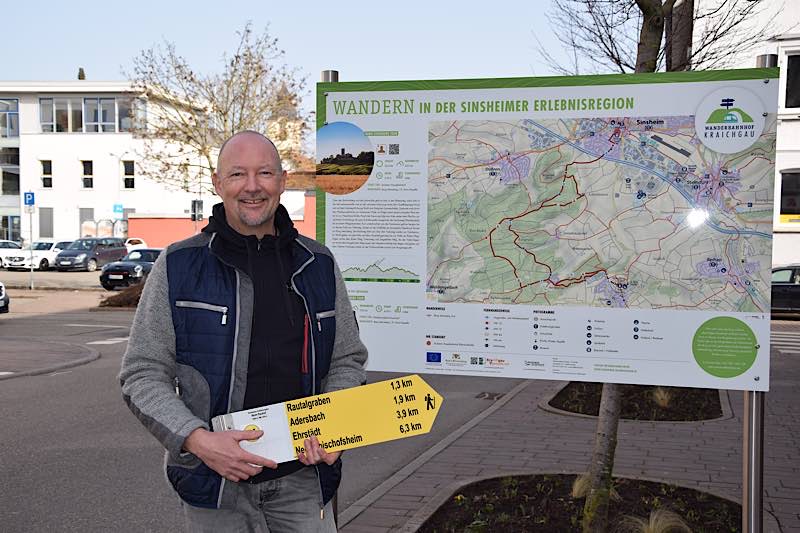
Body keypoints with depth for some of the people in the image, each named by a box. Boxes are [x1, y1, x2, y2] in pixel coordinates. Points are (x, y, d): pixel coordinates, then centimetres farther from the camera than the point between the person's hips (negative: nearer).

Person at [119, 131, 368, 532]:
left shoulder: (318, 265, 6)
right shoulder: (178, 267, -2)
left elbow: (347, 360, 12)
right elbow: (143, 375, -3)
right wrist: (198, 440, -18)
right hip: (215, 482, -2)